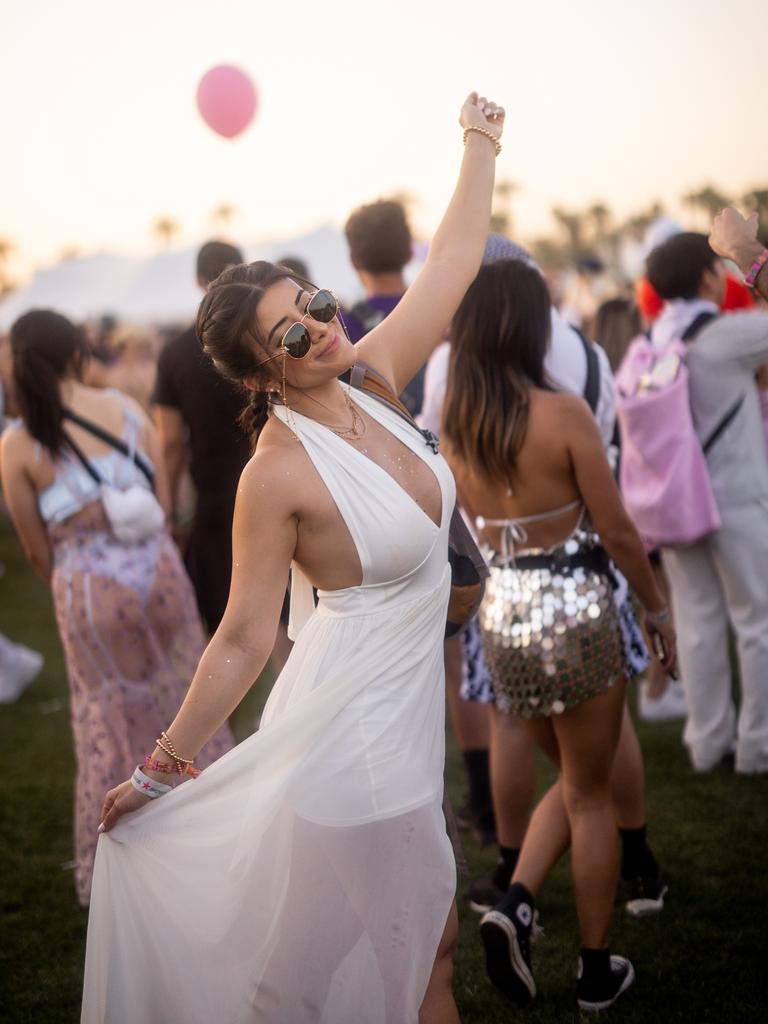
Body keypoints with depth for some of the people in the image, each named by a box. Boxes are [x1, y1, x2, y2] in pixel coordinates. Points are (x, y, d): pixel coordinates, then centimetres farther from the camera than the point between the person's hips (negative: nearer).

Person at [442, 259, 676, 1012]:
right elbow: (617, 533, -10)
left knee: (571, 781, 24)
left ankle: (516, 903, 3)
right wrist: (659, 612, 2)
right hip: (576, 614, -5)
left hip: (503, 617, 5)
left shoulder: (455, 425, -1)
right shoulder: (564, 414, -16)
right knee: (591, 795, 11)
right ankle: (596, 970, 21)